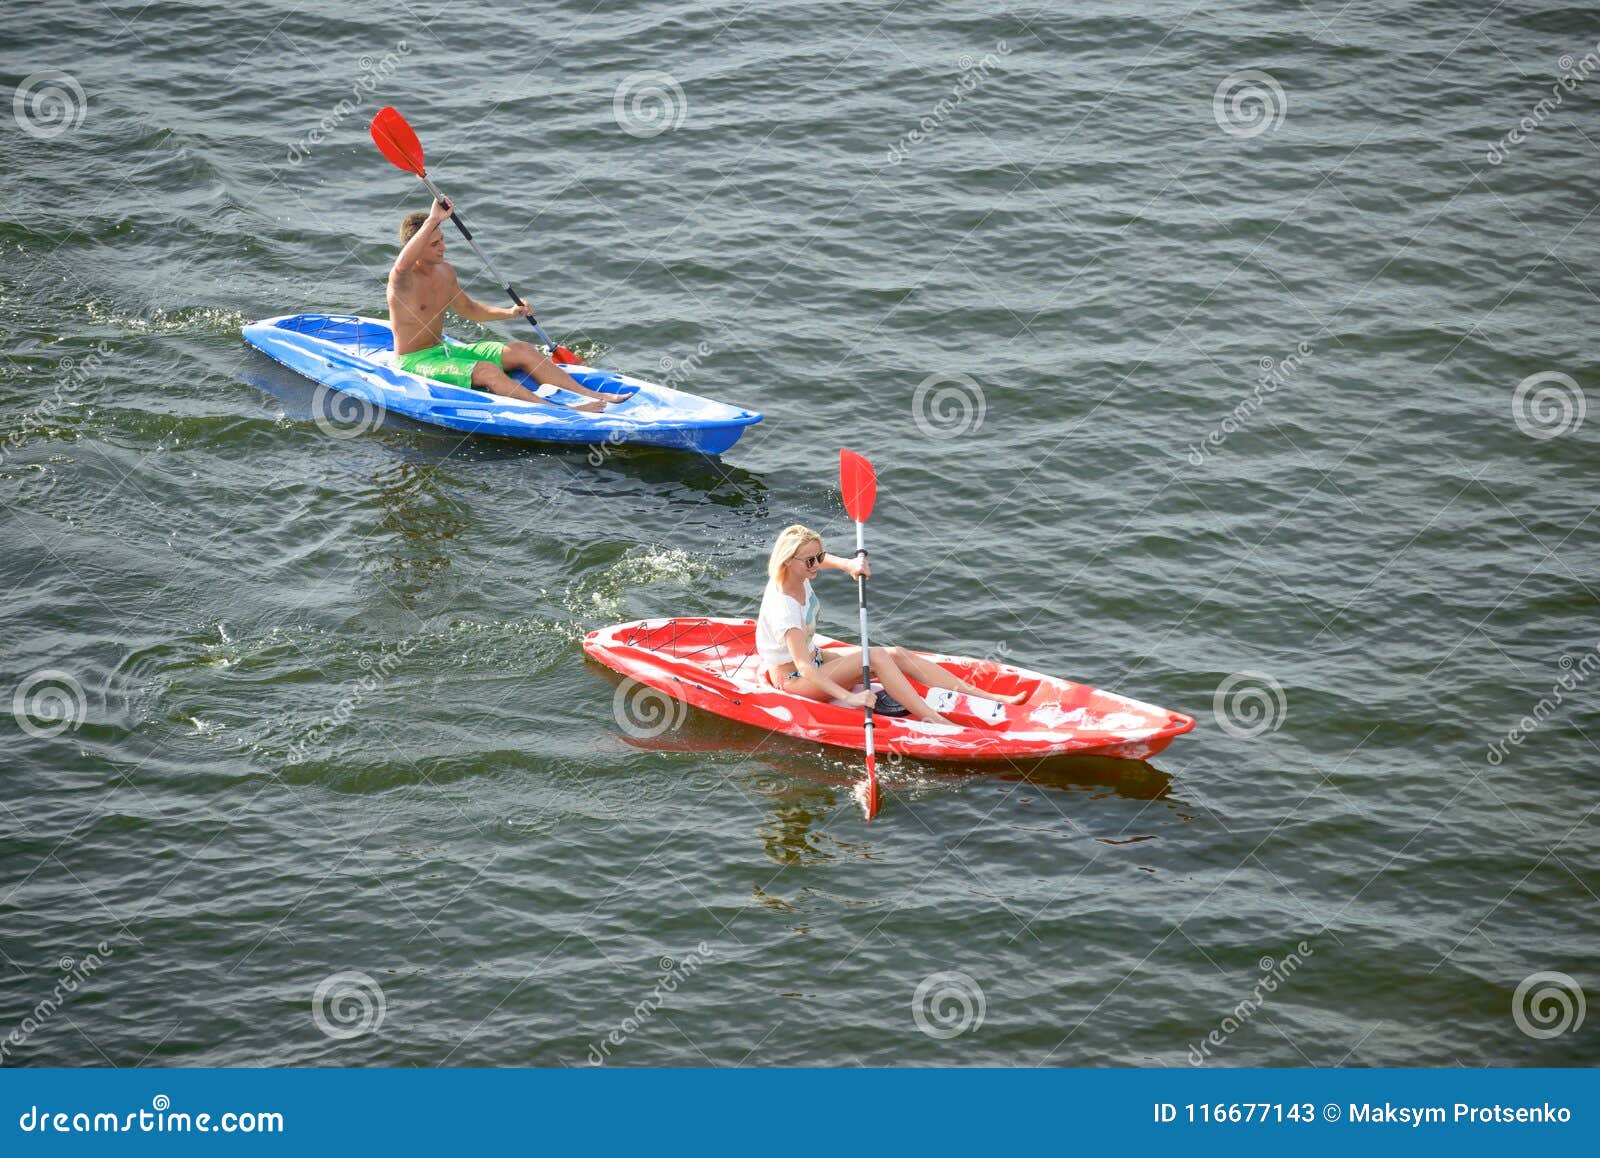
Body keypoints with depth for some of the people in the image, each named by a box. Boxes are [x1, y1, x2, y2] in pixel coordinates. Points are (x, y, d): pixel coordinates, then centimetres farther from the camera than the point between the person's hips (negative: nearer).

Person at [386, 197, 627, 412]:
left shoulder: (444, 271, 8)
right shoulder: (402, 279, -19)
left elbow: (468, 309, 23)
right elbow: (403, 264, -46)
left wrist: (508, 313, 7)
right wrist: (433, 220, -48)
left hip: (443, 350, 9)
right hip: (414, 362, -9)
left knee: (523, 351, -3)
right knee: (487, 371, -31)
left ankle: (593, 396, -7)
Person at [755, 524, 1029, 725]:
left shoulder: (796, 574, -5)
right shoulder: (783, 607, -32)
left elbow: (822, 559, 21)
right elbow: (803, 667, -39)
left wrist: (849, 564, -1)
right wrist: (848, 698, -46)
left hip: (813, 658, 9)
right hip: (791, 679, -9)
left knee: (897, 654, -5)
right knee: (877, 658, -26)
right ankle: (937, 723, -34)